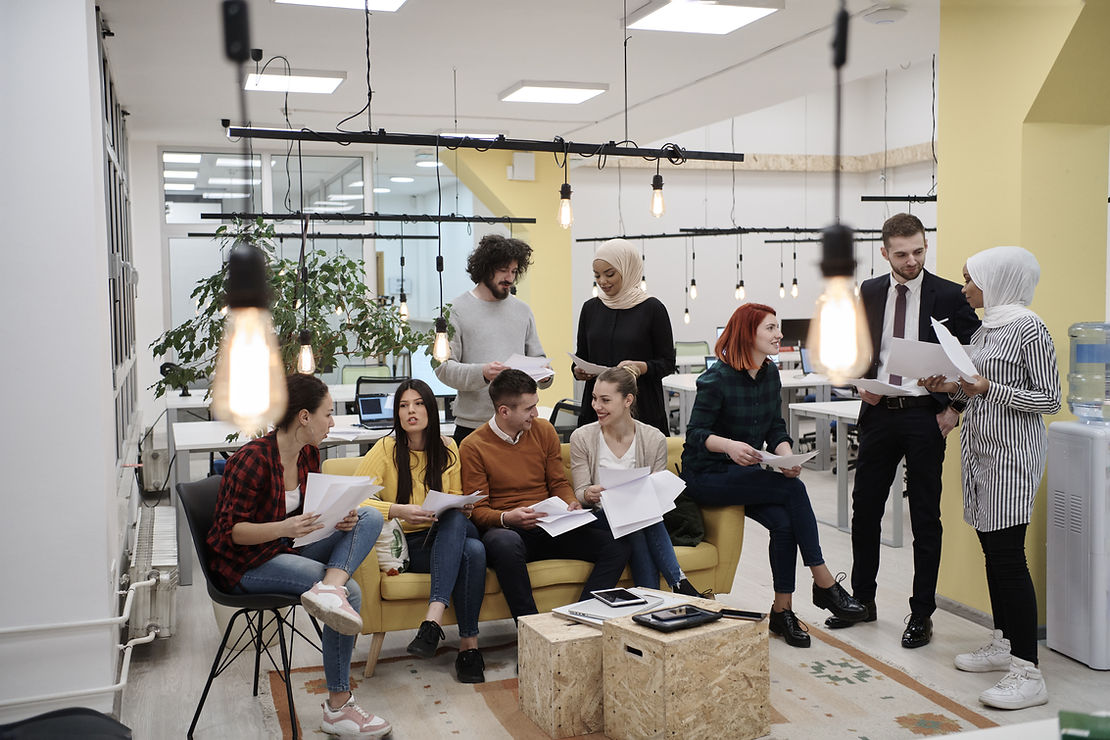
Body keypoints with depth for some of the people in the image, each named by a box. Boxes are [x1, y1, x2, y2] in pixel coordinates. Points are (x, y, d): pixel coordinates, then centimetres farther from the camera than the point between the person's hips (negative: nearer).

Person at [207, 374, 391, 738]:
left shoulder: (309, 453, 3)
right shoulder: (253, 459, -20)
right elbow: (230, 531, -19)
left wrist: (339, 519, -10)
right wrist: (284, 528, -34)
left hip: (287, 550, 8)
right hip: (245, 564, -8)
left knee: (370, 517, -9)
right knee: (350, 591, -24)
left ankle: (329, 587, -33)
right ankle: (338, 708, -15)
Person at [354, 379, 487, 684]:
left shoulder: (447, 448, 9)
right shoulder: (386, 448, -4)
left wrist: (464, 508, -6)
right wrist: (397, 511, -29)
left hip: (447, 536, 4)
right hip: (407, 546, -4)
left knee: (465, 534, -35)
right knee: (471, 550, -34)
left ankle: (433, 618, -43)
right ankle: (468, 645, -31)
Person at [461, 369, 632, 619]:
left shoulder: (544, 430, 10)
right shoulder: (473, 447, -2)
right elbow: (478, 510, -3)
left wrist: (572, 503, -5)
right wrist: (507, 518, -23)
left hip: (551, 528, 5)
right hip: (506, 530, -4)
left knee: (616, 546, -18)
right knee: (505, 543, -42)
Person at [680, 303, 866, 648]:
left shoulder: (770, 374, 6)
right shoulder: (717, 379, -15)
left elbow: (776, 429, 7)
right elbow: (695, 434, -17)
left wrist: (788, 457, -14)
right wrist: (730, 445, -37)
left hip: (746, 473, 6)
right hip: (707, 476, -6)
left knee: (784, 521, -22)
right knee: (793, 490, -25)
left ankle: (782, 610, -9)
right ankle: (825, 584, -14)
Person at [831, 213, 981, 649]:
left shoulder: (949, 296, -4)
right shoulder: (868, 293, 7)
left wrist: (954, 408, -8)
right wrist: (862, 382, -4)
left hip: (925, 416, -3)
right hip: (878, 414, 4)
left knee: (925, 518, 5)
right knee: (865, 510, 10)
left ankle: (922, 614, 16)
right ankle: (862, 600, 26)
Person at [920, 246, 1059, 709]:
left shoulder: (1028, 328, -12)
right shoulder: (985, 329, 14)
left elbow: (1049, 398, -13)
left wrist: (988, 388, -21)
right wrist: (953, 388, 4)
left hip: (1011, 456, -9)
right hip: (980, 453, 9)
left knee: (1008, 557, -10)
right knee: (993, 551, 14)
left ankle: (1028, 672, -5)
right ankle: (1003, 644, 26)